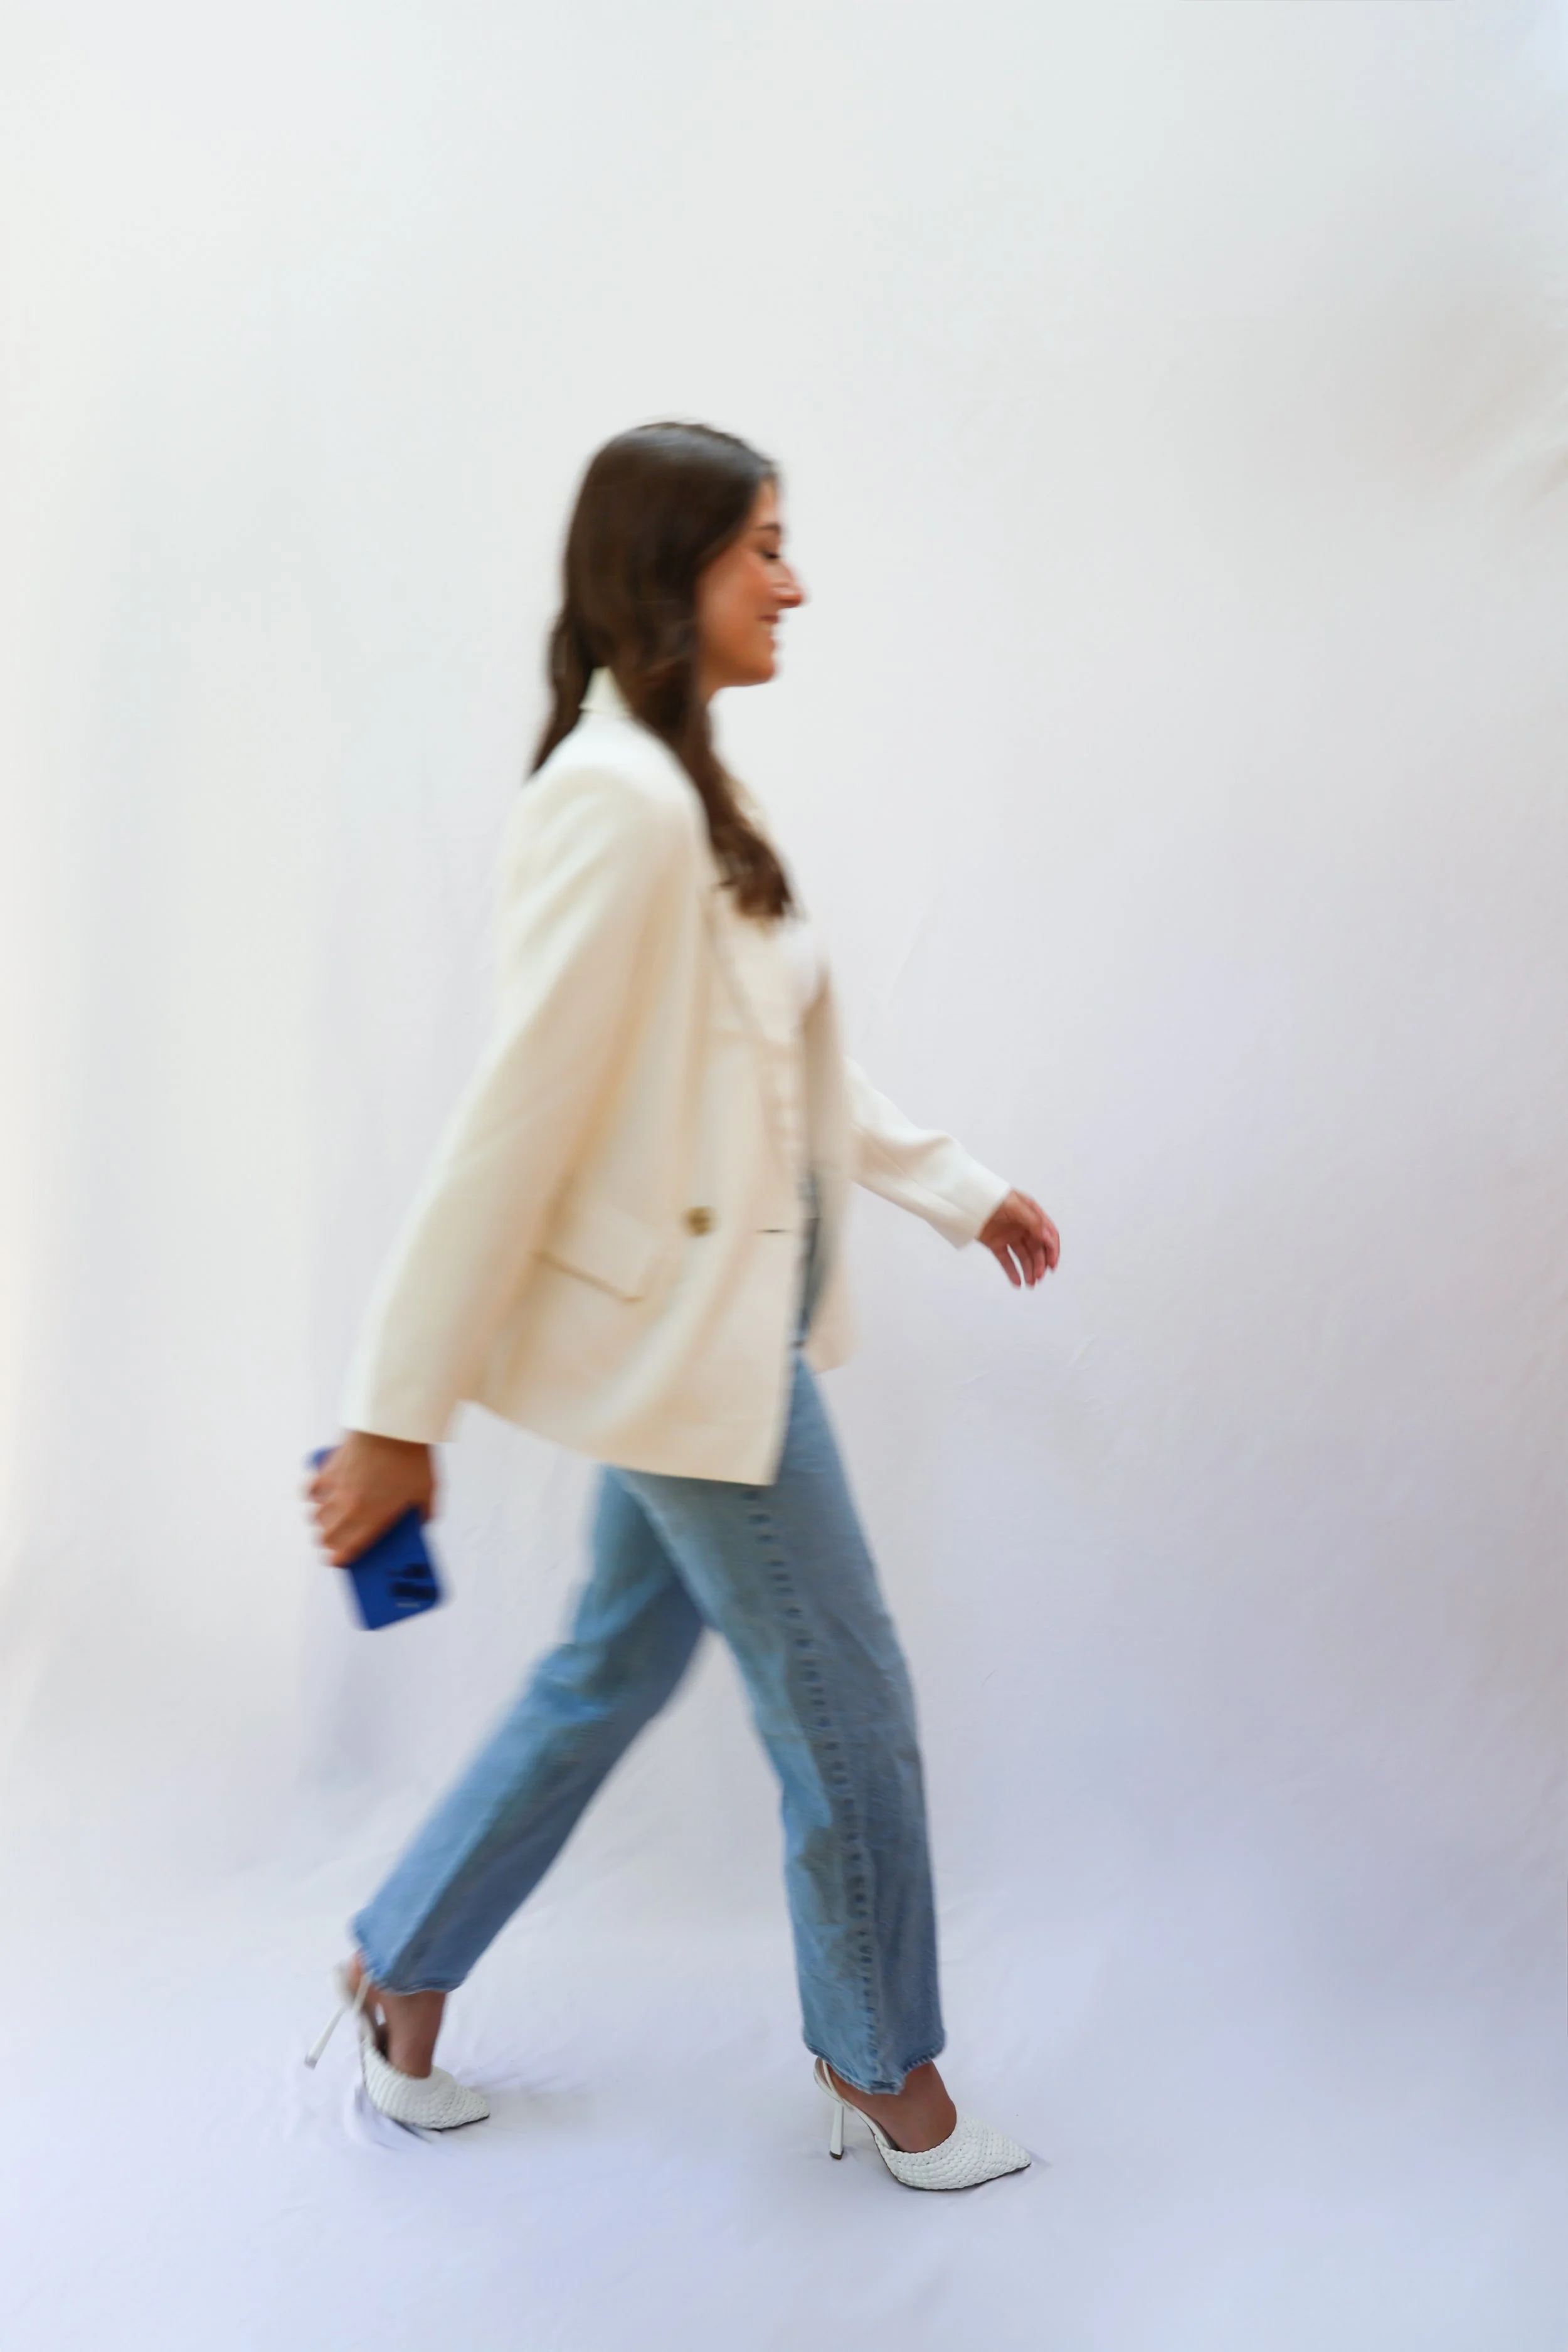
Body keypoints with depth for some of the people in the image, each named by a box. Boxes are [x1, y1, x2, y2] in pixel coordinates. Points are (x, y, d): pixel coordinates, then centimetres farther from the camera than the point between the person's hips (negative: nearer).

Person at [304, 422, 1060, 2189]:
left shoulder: (685, 790, 9)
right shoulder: (615, 802, -22)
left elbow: (782, 1060, 17)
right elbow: (514, 1118, -23)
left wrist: (951, 1184, 21)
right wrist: (398, 1411, -19)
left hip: (713, 1331, 10)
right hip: (685, 1336, -10)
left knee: (614, 1669, 21)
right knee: (845, 1700, 7)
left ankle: (401, 1976, 39)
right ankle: (883, 2062, 32)